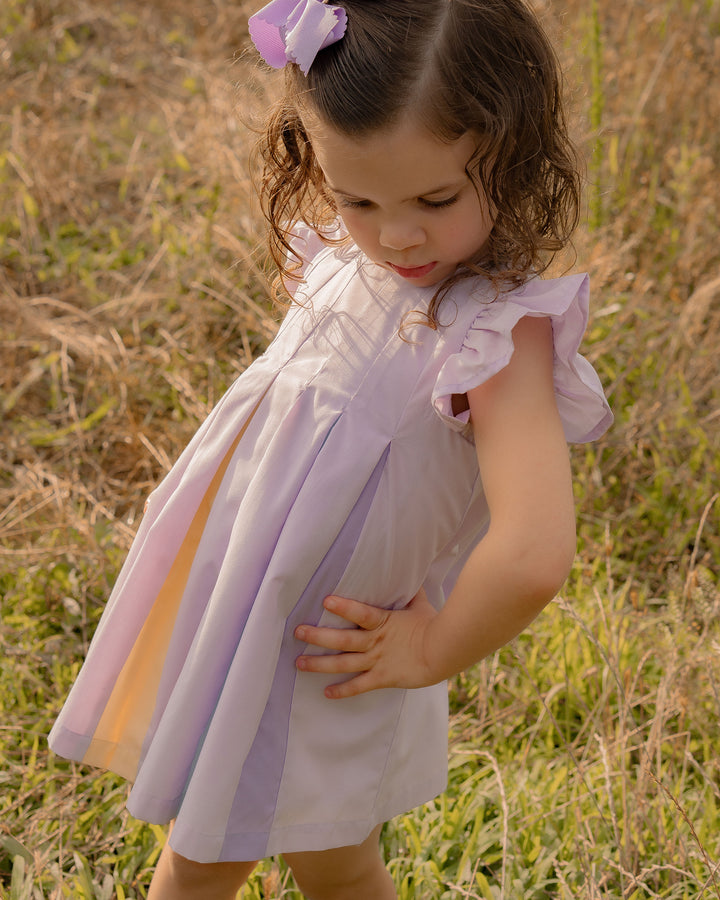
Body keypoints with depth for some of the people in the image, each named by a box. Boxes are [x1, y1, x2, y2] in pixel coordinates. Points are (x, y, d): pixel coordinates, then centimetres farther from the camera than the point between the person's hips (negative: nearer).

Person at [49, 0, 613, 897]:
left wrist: (430, 653, -29)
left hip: (330, 666, -6)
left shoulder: (499, 333, -31)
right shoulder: (344, 258, -8)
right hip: (228, 618, 7)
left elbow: (531, 556, -45)